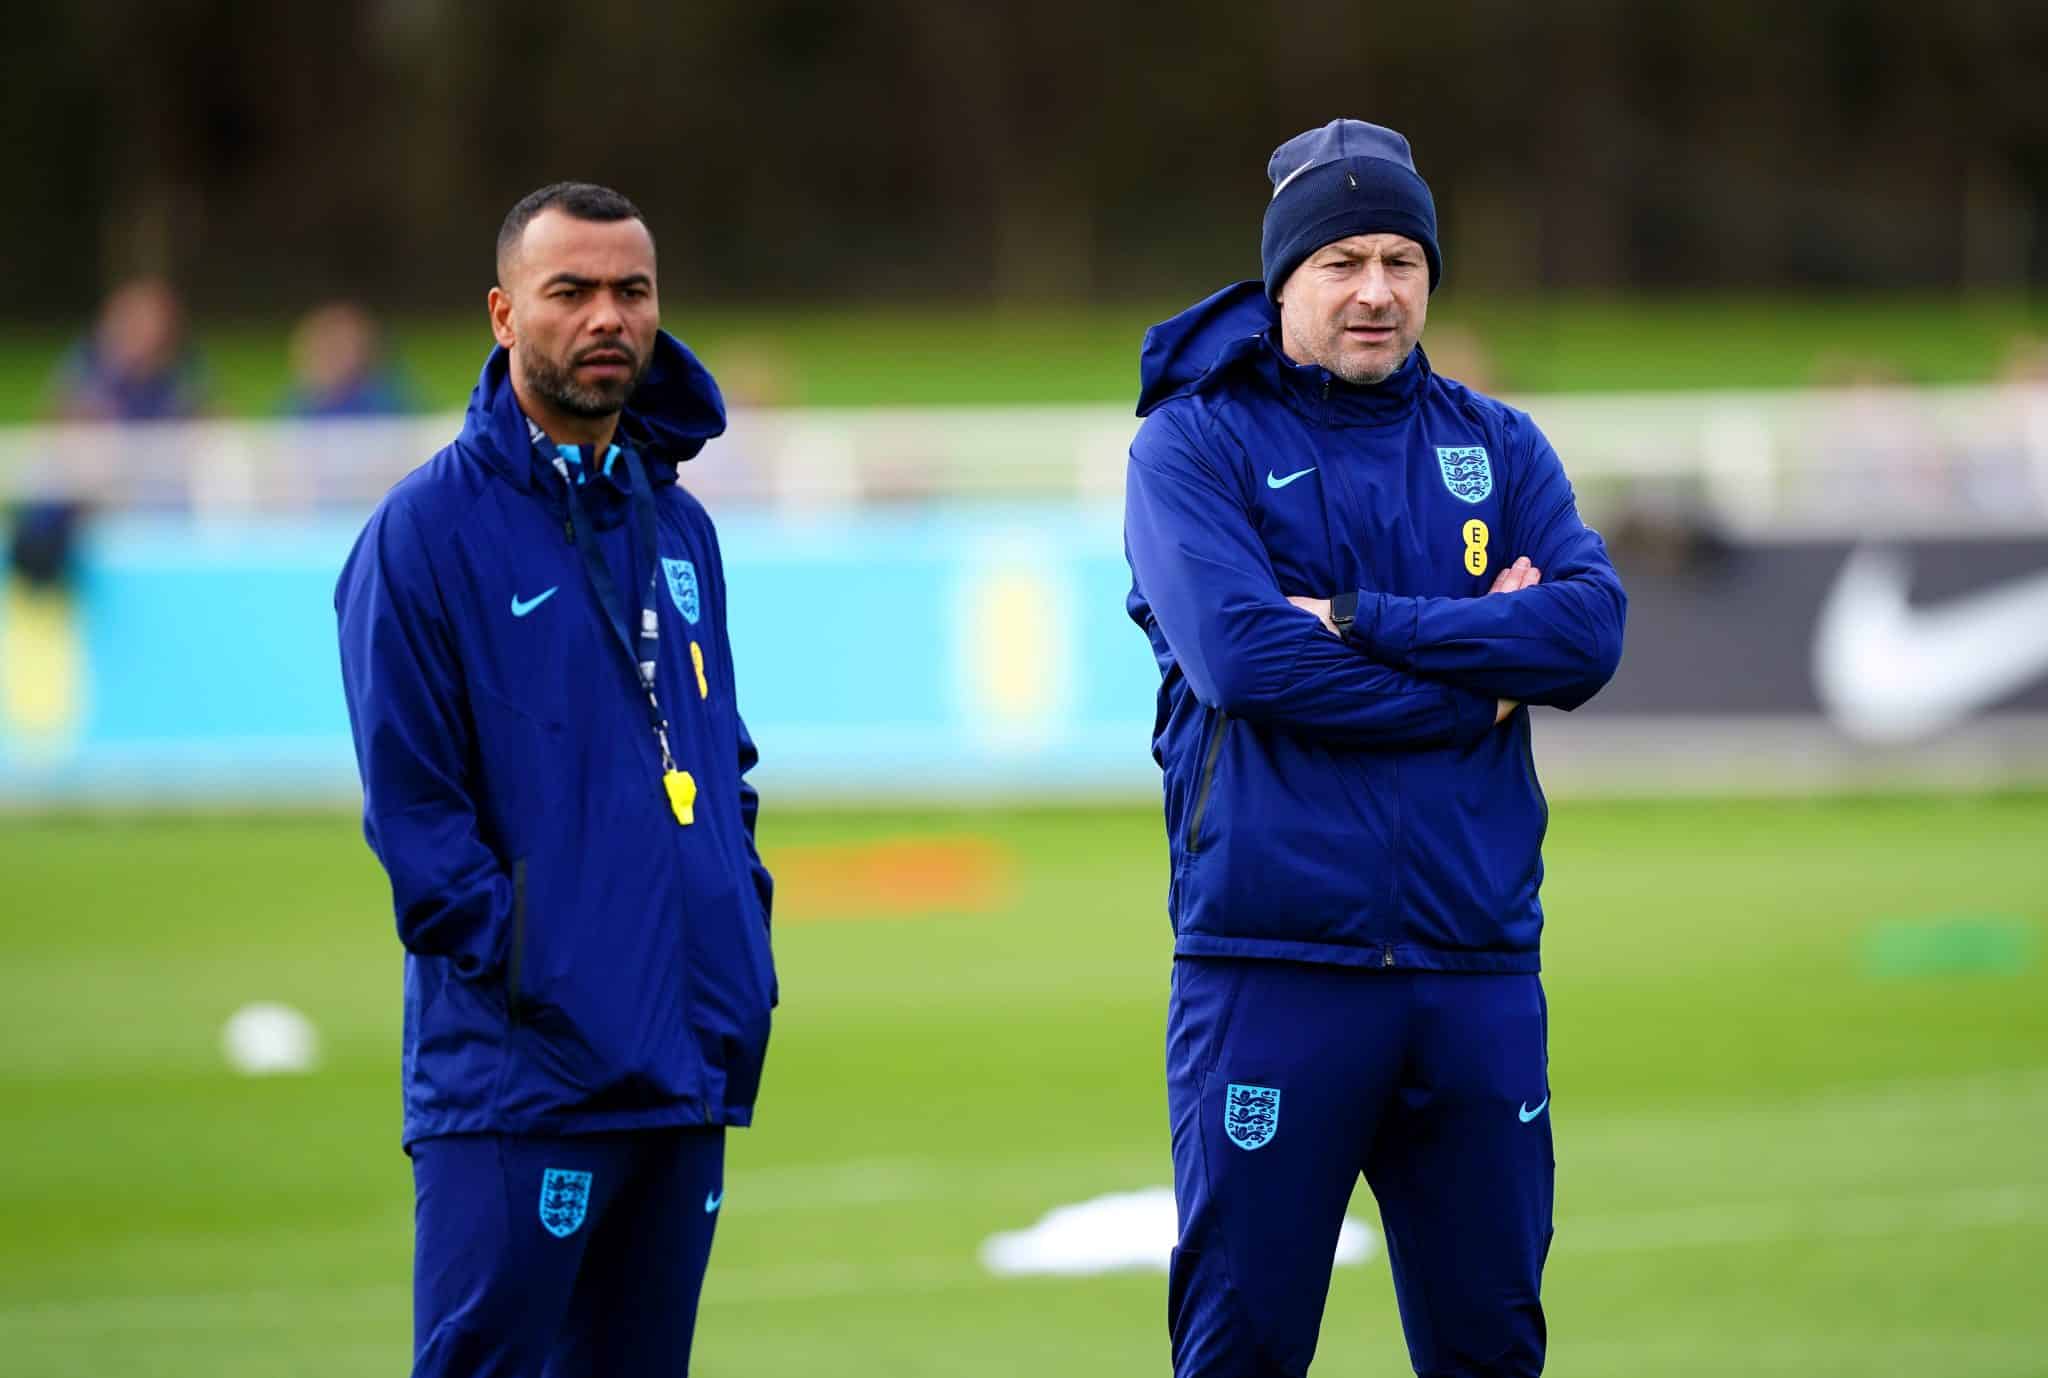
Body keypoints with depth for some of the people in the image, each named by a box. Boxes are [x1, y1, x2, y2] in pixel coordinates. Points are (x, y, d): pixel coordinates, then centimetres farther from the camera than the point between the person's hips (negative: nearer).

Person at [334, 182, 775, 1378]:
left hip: (692, 1058, 7)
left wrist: (742, 942, 9)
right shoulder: (430, 529, -5)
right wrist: (521, 968, -15)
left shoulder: (679, 527, 16)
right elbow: (410, 800, -9)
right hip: (520, 1070, -7)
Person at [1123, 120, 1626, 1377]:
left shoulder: (1497, 447, 13)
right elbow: (1241, 653, -15)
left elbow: (1590, 632, -3)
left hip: (1477, 968, 4)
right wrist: (1476, 685, -7)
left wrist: (1366, 621, -12)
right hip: (1274, 974, -4)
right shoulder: (1193, 444, 2)